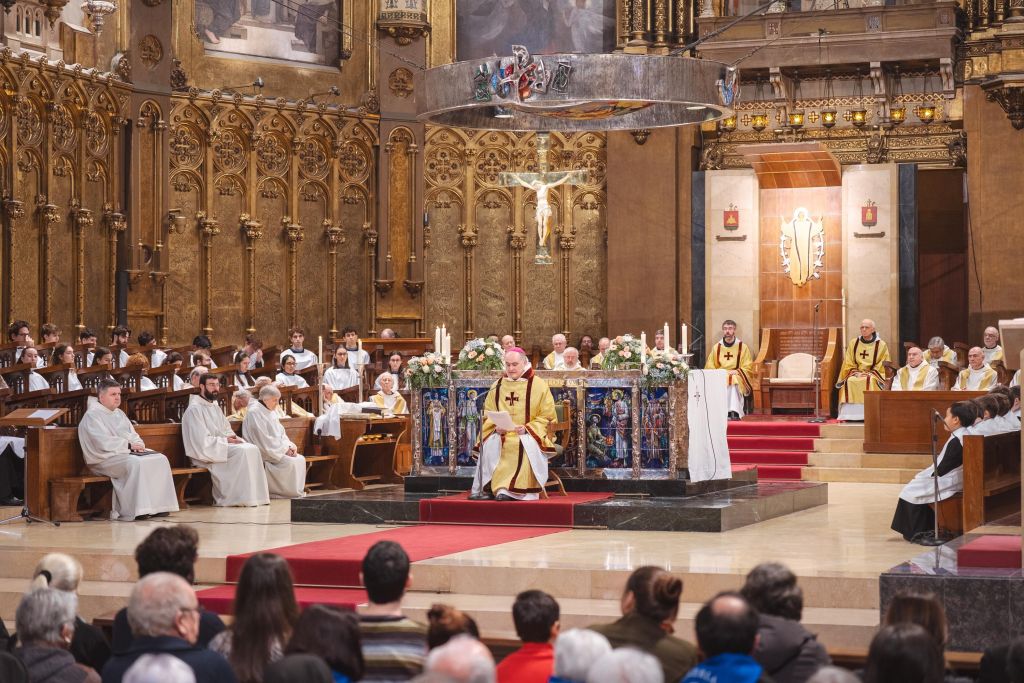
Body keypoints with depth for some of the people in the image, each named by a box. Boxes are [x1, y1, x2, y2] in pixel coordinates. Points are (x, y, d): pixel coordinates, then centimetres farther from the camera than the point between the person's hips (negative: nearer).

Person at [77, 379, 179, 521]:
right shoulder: (92, 415, -6)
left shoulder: (119, 413, 22)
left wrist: (138, 444, -2)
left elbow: (133, 435, 22)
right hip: (106, 458, -9)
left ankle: (159, 505, -18)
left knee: (160, 459, -12)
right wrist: (128, 445, -19)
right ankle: (137, 511, -36)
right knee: (135, 463, -36)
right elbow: (103, 442, -18)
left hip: (129, 452, 9)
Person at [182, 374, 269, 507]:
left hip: (221, 445, 9)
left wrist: (231, 436, 1)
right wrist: (225, 440, -14)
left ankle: (256, 495, -15)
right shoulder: (194, 409, -11)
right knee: (243, 452, -27)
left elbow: (227, 429, 25)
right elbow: (202, 440, -18)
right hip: (204, 452, -9)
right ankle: (245, 498, -25)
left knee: (253, 449, -13)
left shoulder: (215, 406, 18)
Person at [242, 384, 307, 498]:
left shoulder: (272, 411, 15)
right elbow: (263, 439, -20)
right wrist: (284, 449, -17)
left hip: (277, 449, 9)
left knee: (300, 459, -6)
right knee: (289, 462, -25)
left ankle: (298, 490, -5)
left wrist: (290, 445, -2)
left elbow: (281, 432, 18)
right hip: (263, 453, -9)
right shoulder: (254, 412, -15)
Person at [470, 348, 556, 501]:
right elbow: (488, 415, 14)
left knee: (525, 445, -36)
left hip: (529, 435, -3)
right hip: (502, 433, 3)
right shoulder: (497, 386, 13)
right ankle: (486, 487, -29)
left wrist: (528, 428, -15)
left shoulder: (538, 385, 2)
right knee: (490, 444, -30)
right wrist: (496, 427, -8)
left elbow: (547, 416, -1)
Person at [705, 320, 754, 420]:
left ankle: (734, 412, -46)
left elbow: (748, 368, 3)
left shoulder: (743, 347, 7)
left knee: (733, 382, -37)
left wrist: (735, 372, -13)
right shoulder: (716, 347, 13)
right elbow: (709, 368, 12)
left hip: (738, 378, -1)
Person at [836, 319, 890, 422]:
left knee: (870, 381, -37)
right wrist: (856, 372, -7)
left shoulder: (881, 345, 4)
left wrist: (868, 373, -12)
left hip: (873, 375, -2)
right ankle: (849, 416, -35)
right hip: (856, 373, 2)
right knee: (848, 382, -31)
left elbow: (882, 365, 2)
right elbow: (849, 363, 12)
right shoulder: (853, 343, 12)